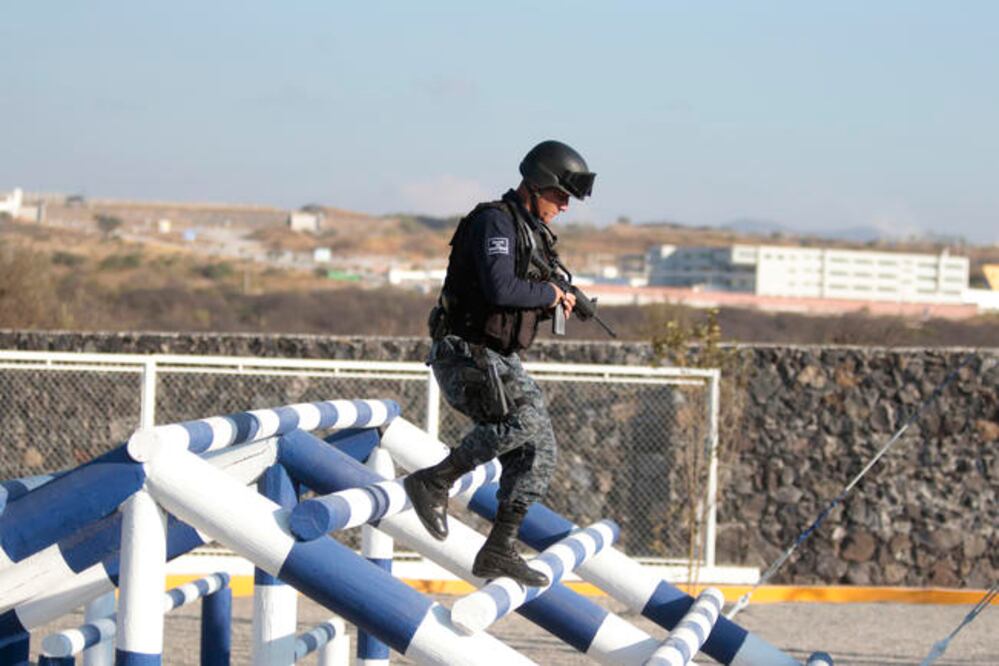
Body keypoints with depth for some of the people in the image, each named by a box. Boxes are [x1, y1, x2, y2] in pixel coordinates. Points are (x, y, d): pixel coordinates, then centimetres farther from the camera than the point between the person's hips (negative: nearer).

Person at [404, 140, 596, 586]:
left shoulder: (531, 231, 18)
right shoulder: (495, 222, -13)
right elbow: (499, 288, -28)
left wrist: (551, 306, 6)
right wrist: (550, 294, -13)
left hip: (500, 360, 10)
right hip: (466, 354, -10)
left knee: (537, 453, 2)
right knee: (527, 417, -29)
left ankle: (499, 551, 6)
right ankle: (434, 481, -18)